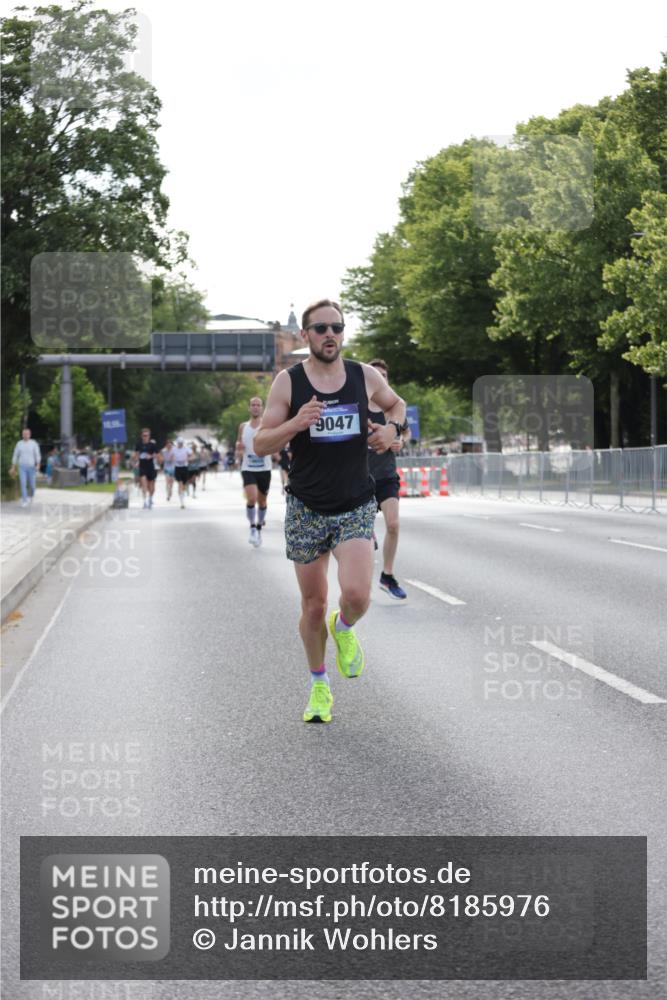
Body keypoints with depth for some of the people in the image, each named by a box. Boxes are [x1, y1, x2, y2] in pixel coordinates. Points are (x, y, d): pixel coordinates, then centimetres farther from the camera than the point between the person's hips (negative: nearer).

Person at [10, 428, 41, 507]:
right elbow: (15, 456, 8)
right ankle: (24, 501, -9)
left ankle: (30, 496, 38)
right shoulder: (19, 444, 2)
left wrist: (38, 465, -26)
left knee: (32, 485, 6)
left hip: (31, 467, -1)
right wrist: (13, 468, 6)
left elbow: (38, 455, -10)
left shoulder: (34, 443, -4)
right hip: (22, 467, 1)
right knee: (23, 484, -13)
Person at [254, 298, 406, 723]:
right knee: (313, 604, 7)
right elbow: (260, 445, -4)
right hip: (306, 509, 0)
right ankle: (319, 687, 27)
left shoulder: (366, 376, 1)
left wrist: (392, 428, 0)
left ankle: (344, 628, 18)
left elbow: (397, 404, 22)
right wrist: (295, 424, -23)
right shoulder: (288, 381, -5)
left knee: (357, 594, -19)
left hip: (356, 507, 0)